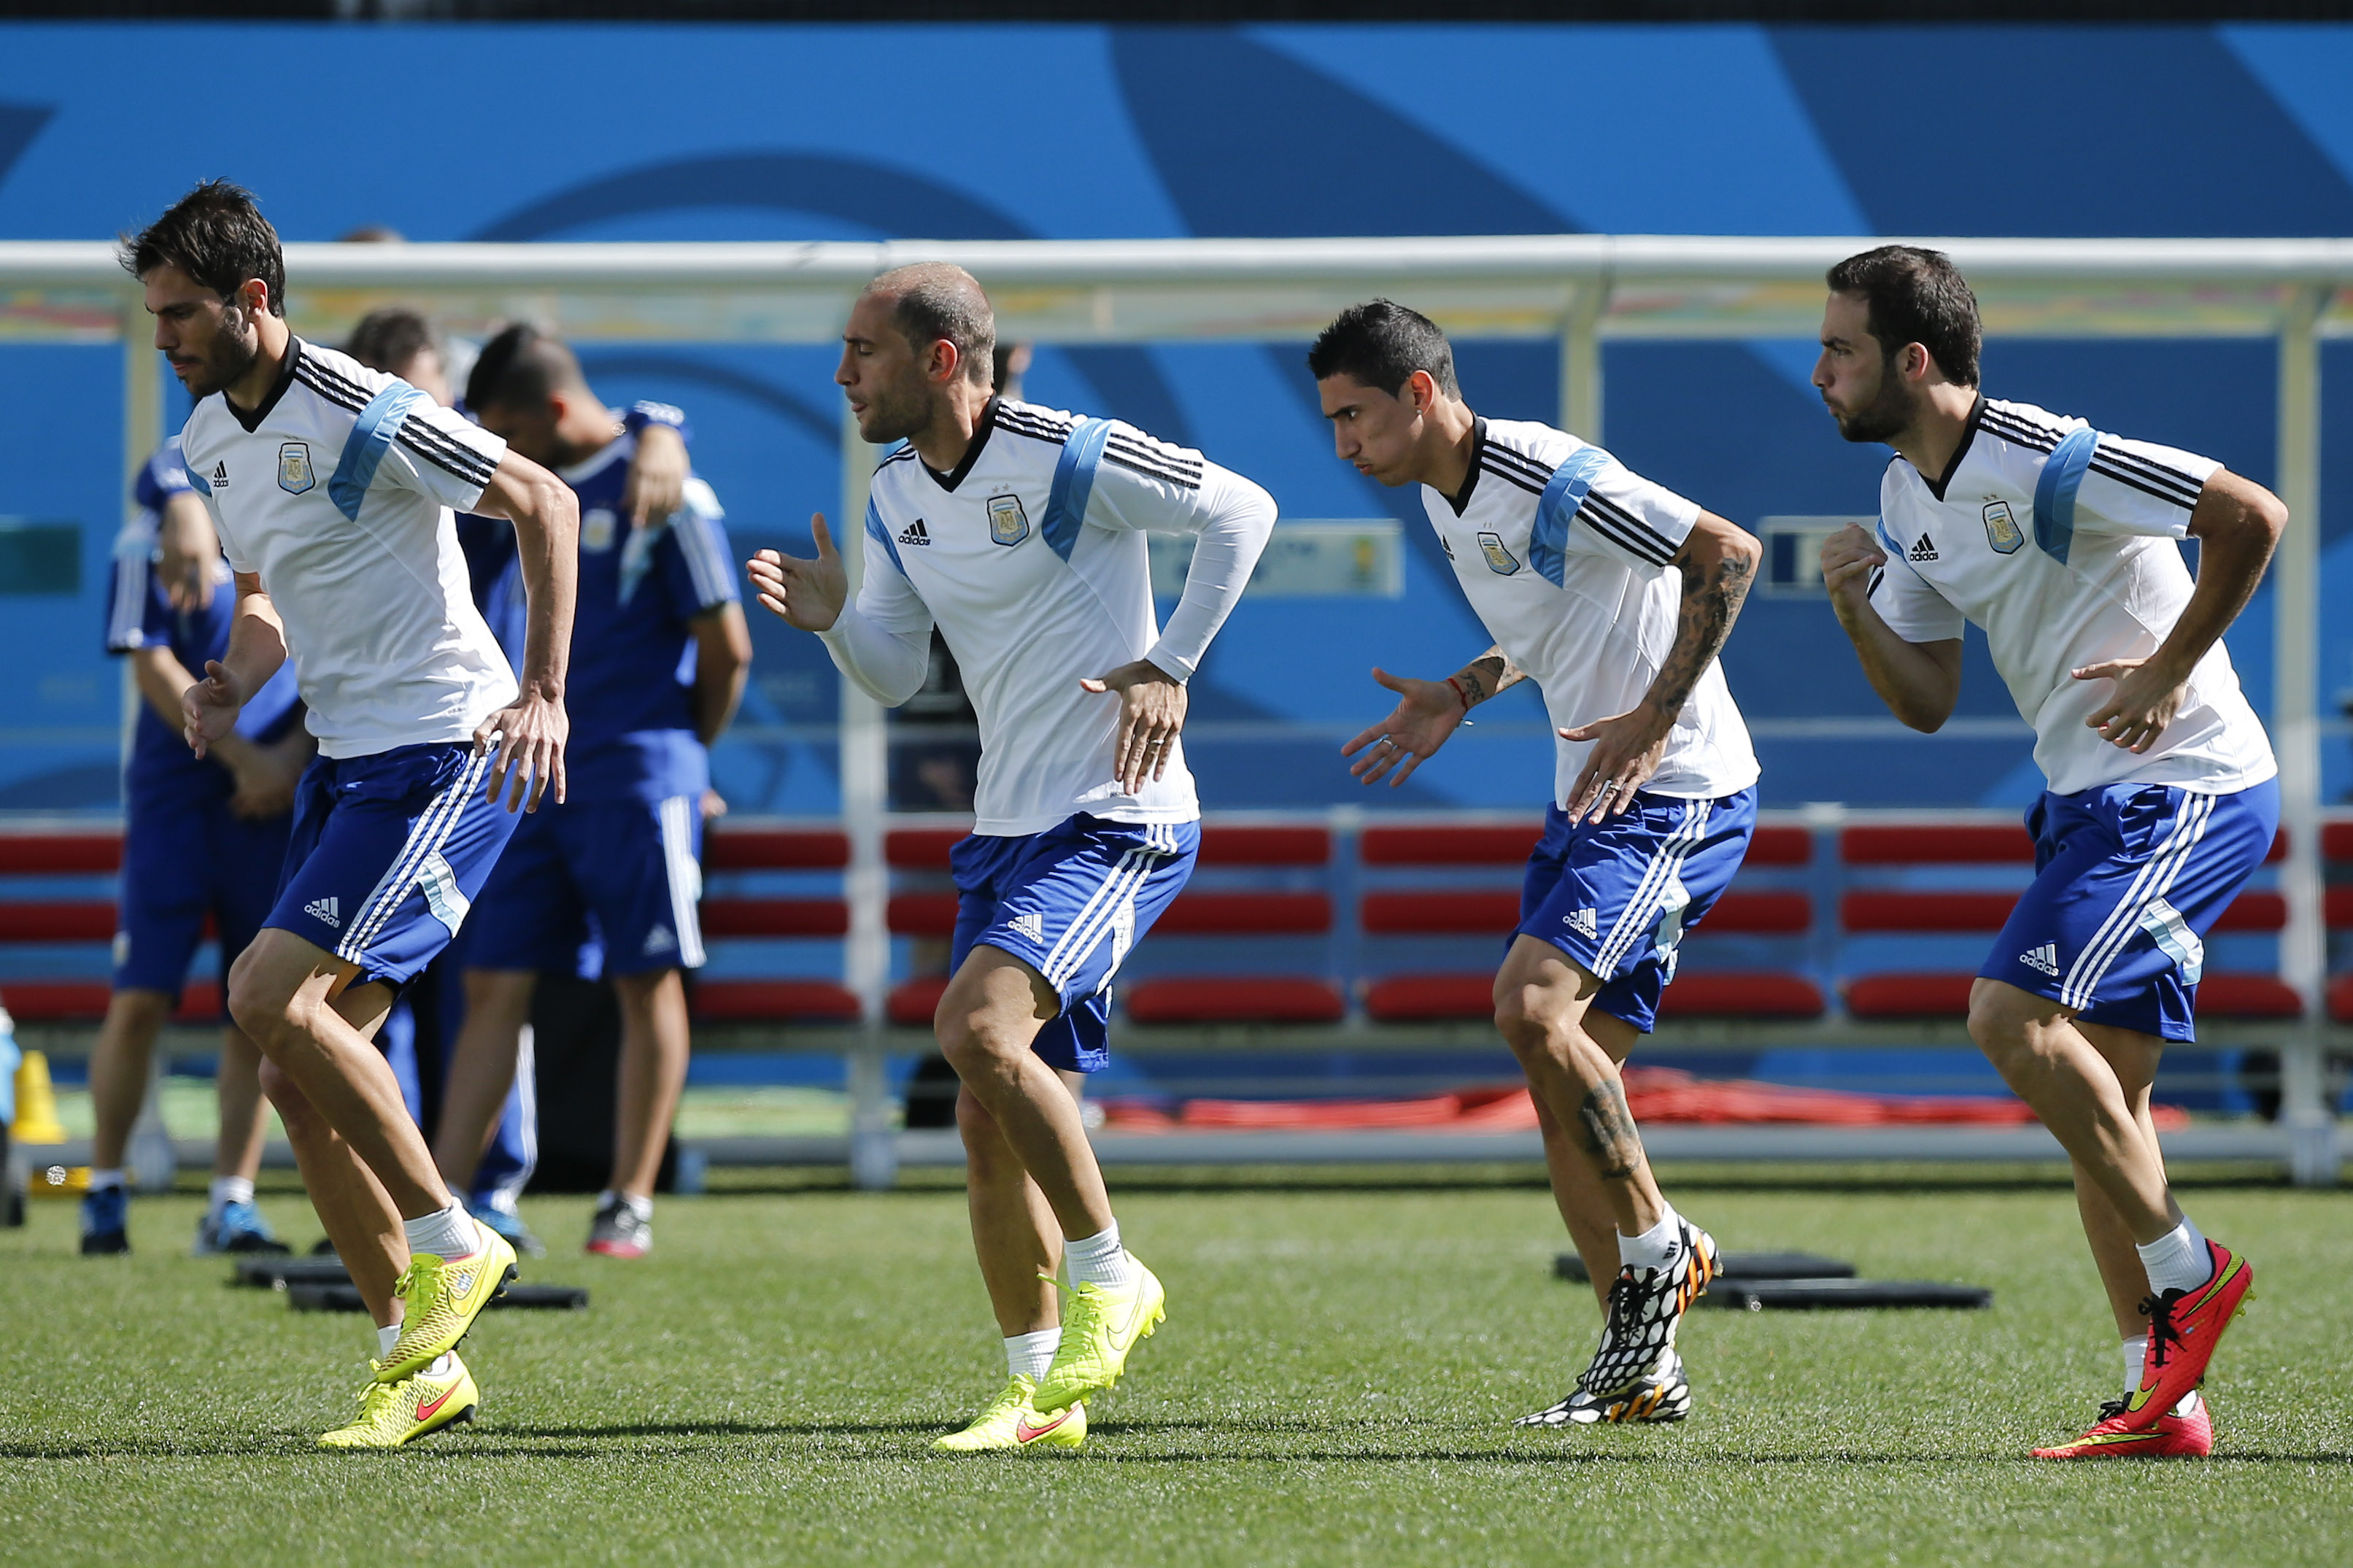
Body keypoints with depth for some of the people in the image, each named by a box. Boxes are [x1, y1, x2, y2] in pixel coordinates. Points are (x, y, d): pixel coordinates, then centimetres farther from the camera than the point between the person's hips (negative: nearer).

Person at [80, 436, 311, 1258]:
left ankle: (232, 1203, 7)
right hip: (177, 784, -3)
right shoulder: (154, 539, -2)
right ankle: (105, 1190, 7)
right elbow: (153, 668, -6)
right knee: (140, 998, -7)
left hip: (275, 797, 3)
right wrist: (243, 756, -10)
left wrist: (294, 756, -6)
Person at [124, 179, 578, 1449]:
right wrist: (231, 683, 1)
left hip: (446, 754, -9)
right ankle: (416, 1365, 9)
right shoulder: (207, 439, 10)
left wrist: (544, 693, -18)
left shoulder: (359, 415, -16)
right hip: (343, 761, 9)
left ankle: (451, 1244, -9)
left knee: (268, 994, -22)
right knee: (294, 1076, 2)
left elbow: (544, 502, -13)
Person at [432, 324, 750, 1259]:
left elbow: (727, 649, -6)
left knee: (648, 986, 0)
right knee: (494, 988, 2)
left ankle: (630, 1205, 5)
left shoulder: (661, 492, -8)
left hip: (634, 779, -6)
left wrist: (680, 756, 5)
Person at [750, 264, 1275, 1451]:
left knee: (976, 1024, -26)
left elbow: (1242, 512, -9)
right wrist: (831, 620, -5)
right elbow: (896, 676, 15)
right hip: (1007, 824, 8)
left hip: (1118, 819, -8)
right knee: (987, 1121, 4)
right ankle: (1041, 1392, 12)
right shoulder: (896, 498, 9)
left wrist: (1169, 665, -12)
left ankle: (1110, 1275, -8)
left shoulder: (1067, 459, -15)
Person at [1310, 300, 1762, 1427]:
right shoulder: (1442, 500, 11)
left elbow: (1727, 552, -23)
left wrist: (1655, 721, -24)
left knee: (1532, 1004, -24)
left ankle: (1658, 1247, -7)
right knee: (1562, 1087, 3)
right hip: (1591, 798, 10)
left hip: (1677, 790, -10)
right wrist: (1462, 697, 12)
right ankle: (1643, 1366, 7)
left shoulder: (1548, 479, -19)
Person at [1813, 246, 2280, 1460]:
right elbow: (1927, 702, 15)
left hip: (2185, 788, -10)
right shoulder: (1907, 497, 10)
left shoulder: (2044, 462, -19)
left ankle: (2186, 1270, -7)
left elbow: (2251, 515, -21)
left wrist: (2168, 671, -15)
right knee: (2099, 1092, 6)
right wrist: (1856, 606, -3)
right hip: (2097, 800, 10)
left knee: (2013, 1018, -20)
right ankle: (2163, 1400, 7)